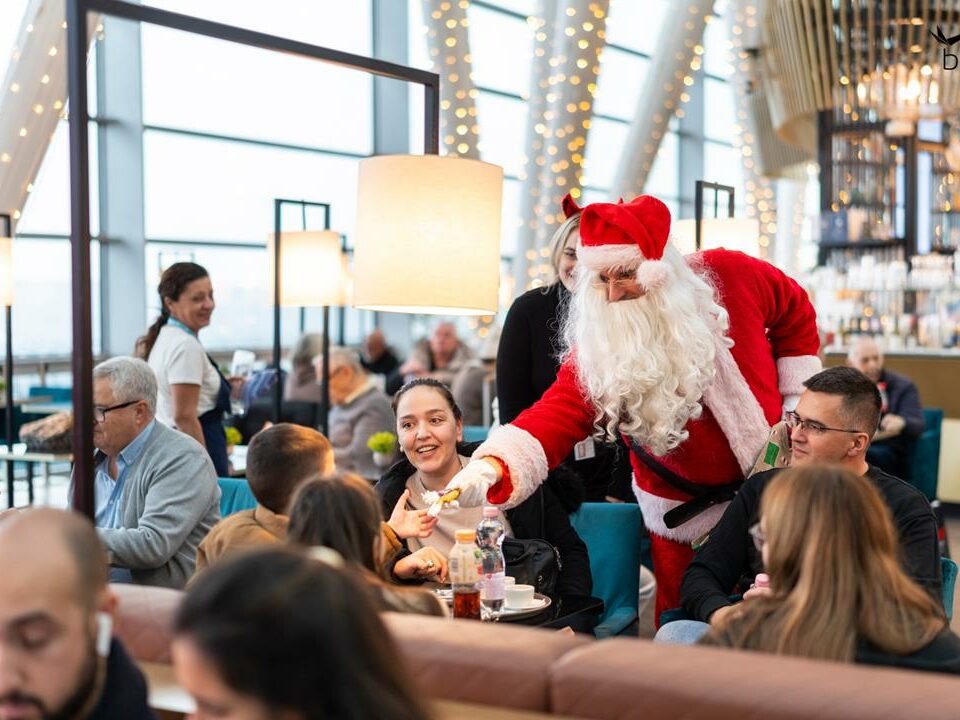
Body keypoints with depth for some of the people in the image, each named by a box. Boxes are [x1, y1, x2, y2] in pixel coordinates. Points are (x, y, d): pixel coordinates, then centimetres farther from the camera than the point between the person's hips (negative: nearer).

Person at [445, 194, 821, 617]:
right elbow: (554, 416, -31)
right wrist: (490, 470, -50)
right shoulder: (598, 350, -19)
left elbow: (795, 311, 4)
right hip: (686, 519, -1)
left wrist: (797, 401, -1)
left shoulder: (730, 277, -16)